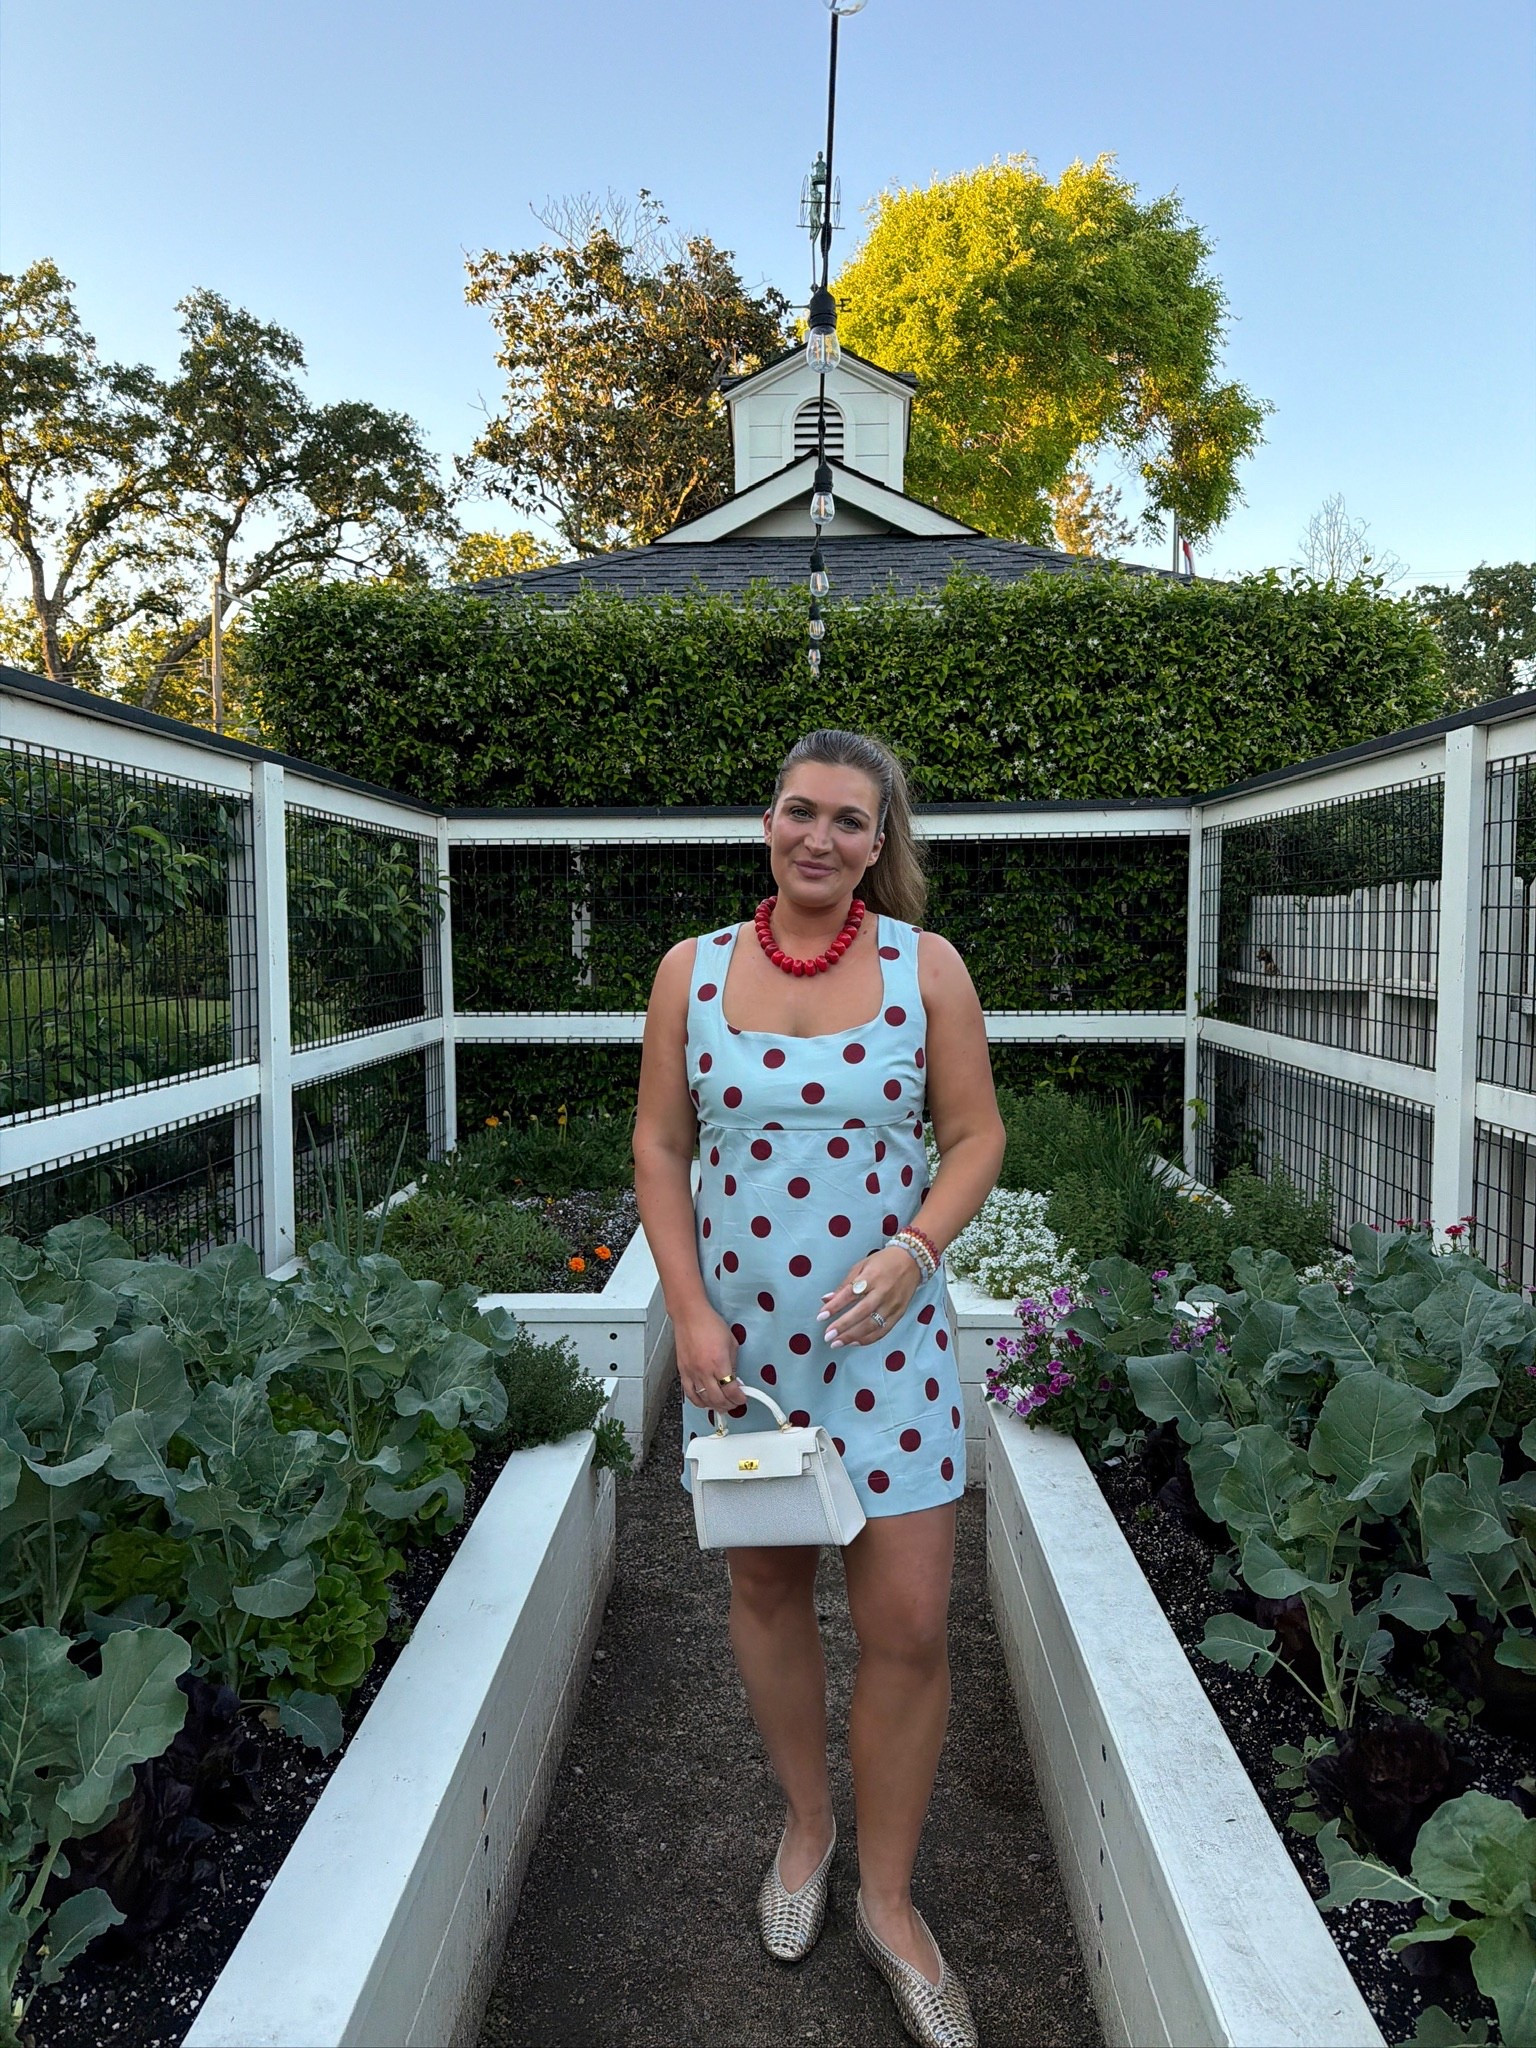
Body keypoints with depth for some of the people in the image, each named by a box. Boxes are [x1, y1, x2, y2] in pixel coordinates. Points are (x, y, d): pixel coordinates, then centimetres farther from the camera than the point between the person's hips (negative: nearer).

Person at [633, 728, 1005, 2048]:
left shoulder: (924, 965, -3)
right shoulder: (693, 970, -1)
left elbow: (976, 1135, 0)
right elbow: (660, 1148, 2)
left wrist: (914, 1250, -17)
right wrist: (689, 1313, -7)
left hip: (886, 1334, -1)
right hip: (737, 1332, 2)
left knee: (909, 1625, 2)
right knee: (767, 1589, 16)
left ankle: (888, 1896, 26)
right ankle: (807, 1824, 43)